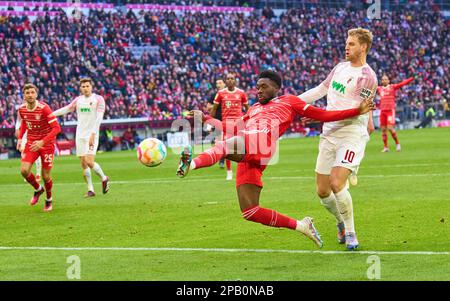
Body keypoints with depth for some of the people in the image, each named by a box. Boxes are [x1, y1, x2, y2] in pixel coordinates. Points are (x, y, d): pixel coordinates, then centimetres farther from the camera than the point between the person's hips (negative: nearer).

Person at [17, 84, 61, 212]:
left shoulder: (44, 108, -22)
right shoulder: (22, 109, -5)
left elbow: (56, 128, -23)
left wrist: (42, 142, -31)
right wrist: (20, 138, 6)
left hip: (47, 143, -4)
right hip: (31, 143, 4)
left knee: (46, 176, -1)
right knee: (24, 170, -14)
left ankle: (49, 199, 28)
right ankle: (38, 189, 17)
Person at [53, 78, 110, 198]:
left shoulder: (98, 99, -4)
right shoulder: (78, 100, 10)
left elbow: (98, 118, -12)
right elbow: (65, 109, 17)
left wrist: (93, 135, -21)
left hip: (92, 135, -5)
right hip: (80, 135, 5)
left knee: (90, 162, -17)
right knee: (83, 163, 3)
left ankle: (104, 178, 9)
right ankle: (90, 189, 11)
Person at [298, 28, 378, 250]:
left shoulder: (367, 77, -11)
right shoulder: (341, 67, 13)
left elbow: (355, 111, -18)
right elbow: (321, 89, 24)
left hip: (352, 134, -7)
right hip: (329, 134, 7)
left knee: (337, 183, -23)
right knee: (322, 191, 5)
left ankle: (350, 232, -6)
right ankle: (341, 222, 31)